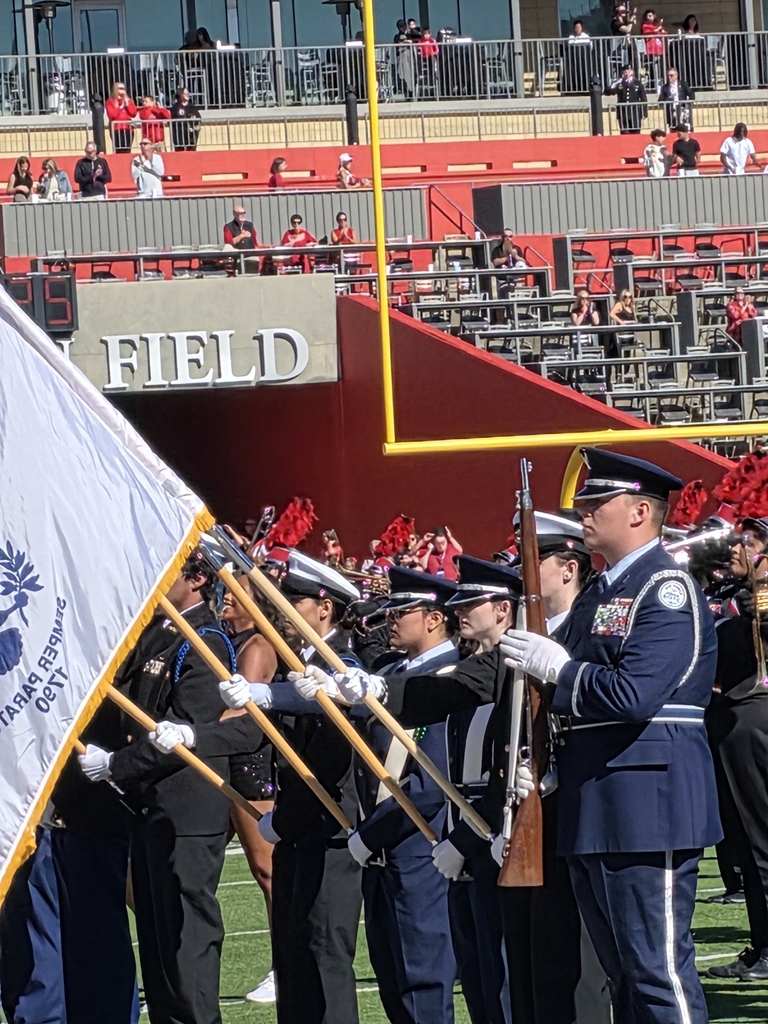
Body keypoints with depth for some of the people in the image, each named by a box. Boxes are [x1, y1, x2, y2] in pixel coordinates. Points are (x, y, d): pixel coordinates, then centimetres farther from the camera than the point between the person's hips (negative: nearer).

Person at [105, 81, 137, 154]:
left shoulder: (128, 100, 17)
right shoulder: (110, 102, 2)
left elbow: (134, 113, 5)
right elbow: (112, 115, -12)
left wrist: (127, 104, -2)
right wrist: (120, 107, -8)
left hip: (128, 128, 5)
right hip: (116, 129, -5)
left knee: (127, 151, 1)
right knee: (120, 151, -15)